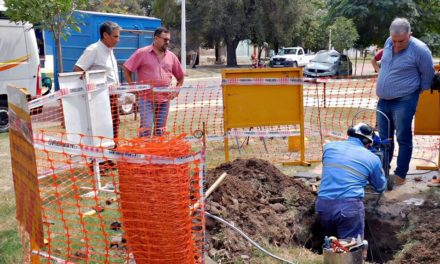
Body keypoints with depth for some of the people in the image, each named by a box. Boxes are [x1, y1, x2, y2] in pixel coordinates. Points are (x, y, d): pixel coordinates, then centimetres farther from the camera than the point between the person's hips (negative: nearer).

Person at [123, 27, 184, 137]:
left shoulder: (171, 56, 10)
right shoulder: (142, 53, -3)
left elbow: (180, 76, 20)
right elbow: (126, 69, -1)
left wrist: (176, 92, 7)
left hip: (164, 99, 4)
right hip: (146, 98, -4)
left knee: (160, 130, 9)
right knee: (146, 127, -11)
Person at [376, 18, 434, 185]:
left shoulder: (420, 50, -17)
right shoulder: (388, 42, 2)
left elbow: (428, 74, -4)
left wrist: (417, 90, 6)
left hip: (404, 102, -6)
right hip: (383, 101, 6)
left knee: (403, 139, 2)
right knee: (384, 138, 15)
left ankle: (400, 175, 11)